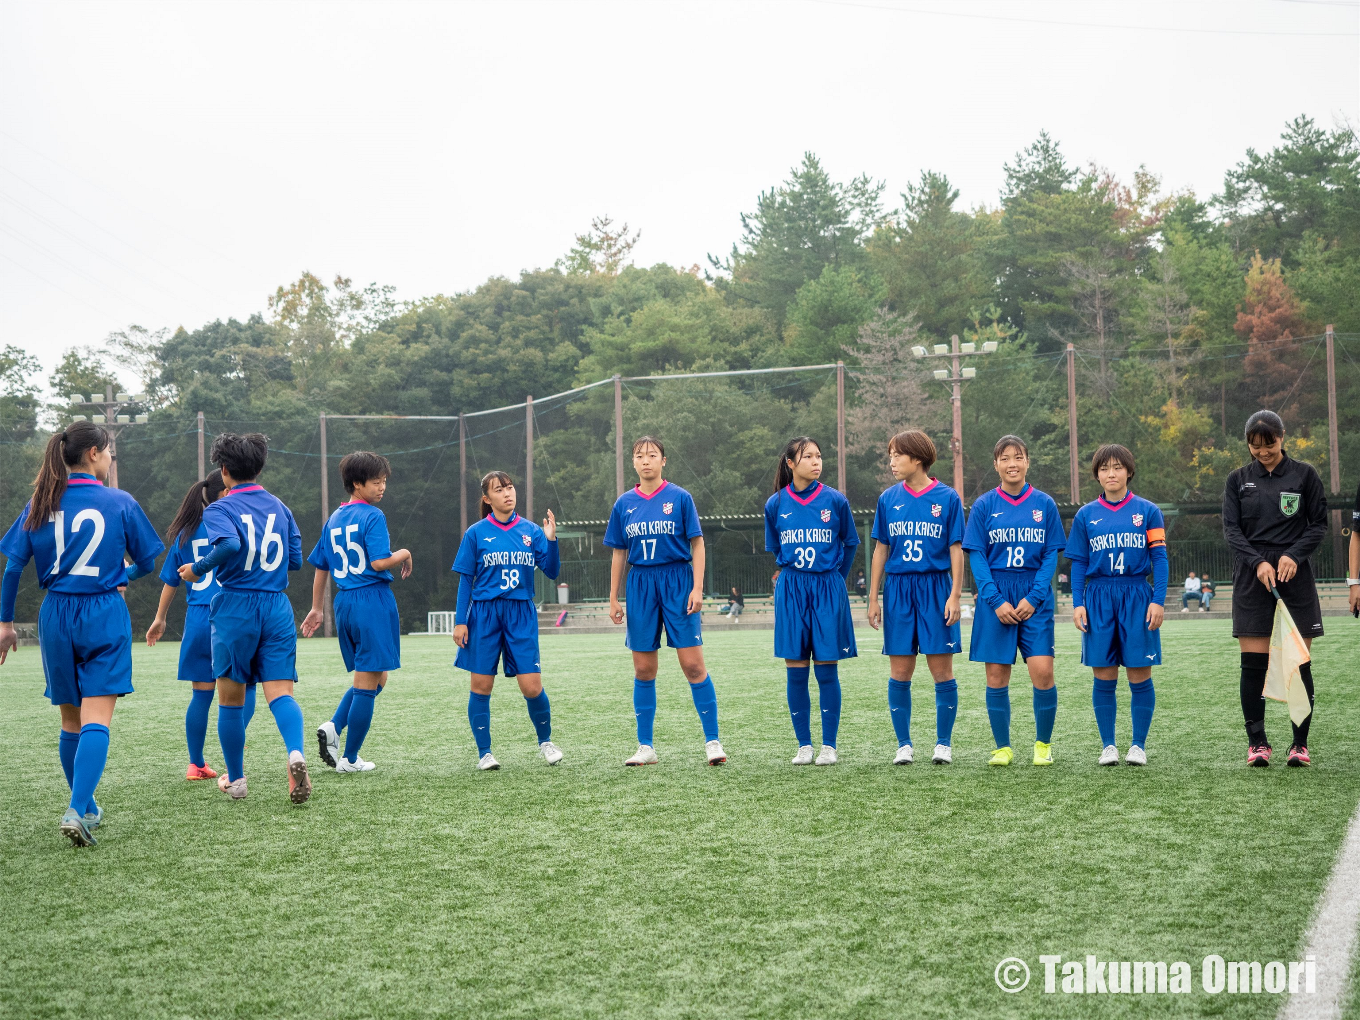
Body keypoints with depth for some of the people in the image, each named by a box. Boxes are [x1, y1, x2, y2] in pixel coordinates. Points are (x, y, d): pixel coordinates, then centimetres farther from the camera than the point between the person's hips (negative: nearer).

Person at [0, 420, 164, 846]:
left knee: (70, 721, 16)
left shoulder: (41, 504, 3)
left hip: (56, 618, 4)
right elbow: (147, 563, 5)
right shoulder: (120, 503, -4)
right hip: (105, 618, -3)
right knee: (96, 720, -8)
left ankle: (86, 809, 27)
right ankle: (77, 811, -23)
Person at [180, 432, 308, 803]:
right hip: (277, 607, 3)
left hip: (235, 608, -3)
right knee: (280, 691, -4)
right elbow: (295, 560, 14)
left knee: (231, 699, 10)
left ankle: (235, 779, 20)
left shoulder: (219, 510, -5)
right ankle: (295, 753, -32)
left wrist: (198, 568, -10)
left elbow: (230, 545, -25)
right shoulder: (279, 507, 12)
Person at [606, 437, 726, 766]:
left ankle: (712, 741, -1)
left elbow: (697, 544, -1)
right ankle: (645, 748, 12)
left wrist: (697, 588, -10)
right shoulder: (624, 504, 8)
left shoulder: (680, 498, -1)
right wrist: (614, 599, 11)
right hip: (640, 586, 3)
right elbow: (619, 554, 13)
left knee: (693, 665, -7)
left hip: (677, 582, -3)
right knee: (643, 670, 5)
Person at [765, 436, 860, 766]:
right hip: (791, 592, 1)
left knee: (826, 669, -1)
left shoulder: (835, 501, -2)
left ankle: (829, 745, 7)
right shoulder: (776, 504, 2)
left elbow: (850, 544, 11)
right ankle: (804, 745, 11)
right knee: (795, 671, 1)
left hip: (828, 590, -1)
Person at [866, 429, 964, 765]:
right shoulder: (889, 499, 7)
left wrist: (955, 595, -8)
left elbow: (956, 550, 0)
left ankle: (944, 744, 10)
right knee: (900, 672, 3)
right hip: (898, 589, 2)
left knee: (941, 669, -1)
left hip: (936, 589, -2)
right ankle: (904, 745, 11)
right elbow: (881, 550, 11)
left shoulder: (947, 498, -1)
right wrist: (873, 598, 8)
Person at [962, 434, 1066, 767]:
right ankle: (1003, 748, 13)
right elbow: (976, 556, 0)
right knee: (997, 677, 1)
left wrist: (1033, 598, -9)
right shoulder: (984, 506, 3)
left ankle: (1043, 744, 8)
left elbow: (1051, 555, 3)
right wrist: (997, 601, -10)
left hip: (1035, 598, 0)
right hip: (995, 598, 0)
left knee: (1042, 672, -9)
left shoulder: (1044, 504, 5)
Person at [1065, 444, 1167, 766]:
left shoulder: (1147, 511, 4)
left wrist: (1158, 601, -7)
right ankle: (1108, 745, 11)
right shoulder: (1085, 516, 8)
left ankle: (1139, 745, 9)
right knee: (1104, 676, 2)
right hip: (1099, 598, 1)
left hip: (1137, 597, -1)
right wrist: (1077, 603, 0)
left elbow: (1159, 558, 2)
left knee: (1140, 675, 0)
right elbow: (1078, 563, 9)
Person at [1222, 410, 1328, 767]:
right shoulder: (1238, 480, 9)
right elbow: (1231, 529, 4)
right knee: (1253, 664, -3)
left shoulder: (1304, 475, 5)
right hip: (1251, 578, 1)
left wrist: (1294, 555, -11)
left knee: (1299, 662, -2)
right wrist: (1258, 562, -12)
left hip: (1294, 576, -1)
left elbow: (1319, 523, 5)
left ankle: (1300, 743, 5)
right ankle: (1257, 742, 4)